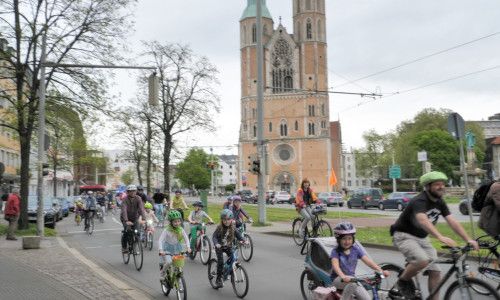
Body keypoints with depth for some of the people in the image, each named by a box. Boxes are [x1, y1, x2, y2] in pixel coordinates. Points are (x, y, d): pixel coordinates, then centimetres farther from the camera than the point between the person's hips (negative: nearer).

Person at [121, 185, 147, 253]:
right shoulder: (125, 199, -22)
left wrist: (143, 219, -44)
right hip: (125, 218, -2)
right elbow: (124, 210, -34)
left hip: (135, 218, 2)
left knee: (138, 232, -15)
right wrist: (126, 221, -48)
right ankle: (124, 247, -3)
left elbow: (142, 209, -29)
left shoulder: (138, 198, -18)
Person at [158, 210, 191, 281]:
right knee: (169, 262, -27)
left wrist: (188, 247, -17)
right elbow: (160, 240, -24)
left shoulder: (181, 229, -10)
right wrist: (160, 250, -38)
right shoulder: (166, 230, -20)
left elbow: (186, 238, -3)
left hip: (177, 249, 3)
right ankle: (163, 272, 4)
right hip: (167, 249, -3)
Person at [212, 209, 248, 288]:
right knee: (220, 262, -13)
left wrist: (244, 241, -17)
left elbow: (238, 234, 0)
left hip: (228, 247, 4)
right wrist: (216, 244, -39)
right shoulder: (219, 227, -15)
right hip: (219, 247, -4)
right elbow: (214, 236, -20)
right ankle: (218, 279, 2)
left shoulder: (232, 228, -3)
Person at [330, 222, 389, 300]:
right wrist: (343, 277, -49)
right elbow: (335, 265, -29)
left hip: (351, 278, 4)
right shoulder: (336, 251, -13)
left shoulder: (355, 249, -1)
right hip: (338, 279, -4)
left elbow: (367, 261, -10)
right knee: (352, 283, -36)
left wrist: (381, 271, -25)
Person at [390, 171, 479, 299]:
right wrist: (440, 237, -58)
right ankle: (402, 282, -5)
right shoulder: (419, 201, -25)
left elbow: (453, 222, -8)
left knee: (435, 272, -2)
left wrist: (468, 240, -22)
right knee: (422, 261, -31)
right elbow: (423, 220, -44)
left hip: (422, 238, 8)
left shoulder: (440, 203, 1)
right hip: (404, 236, -8)